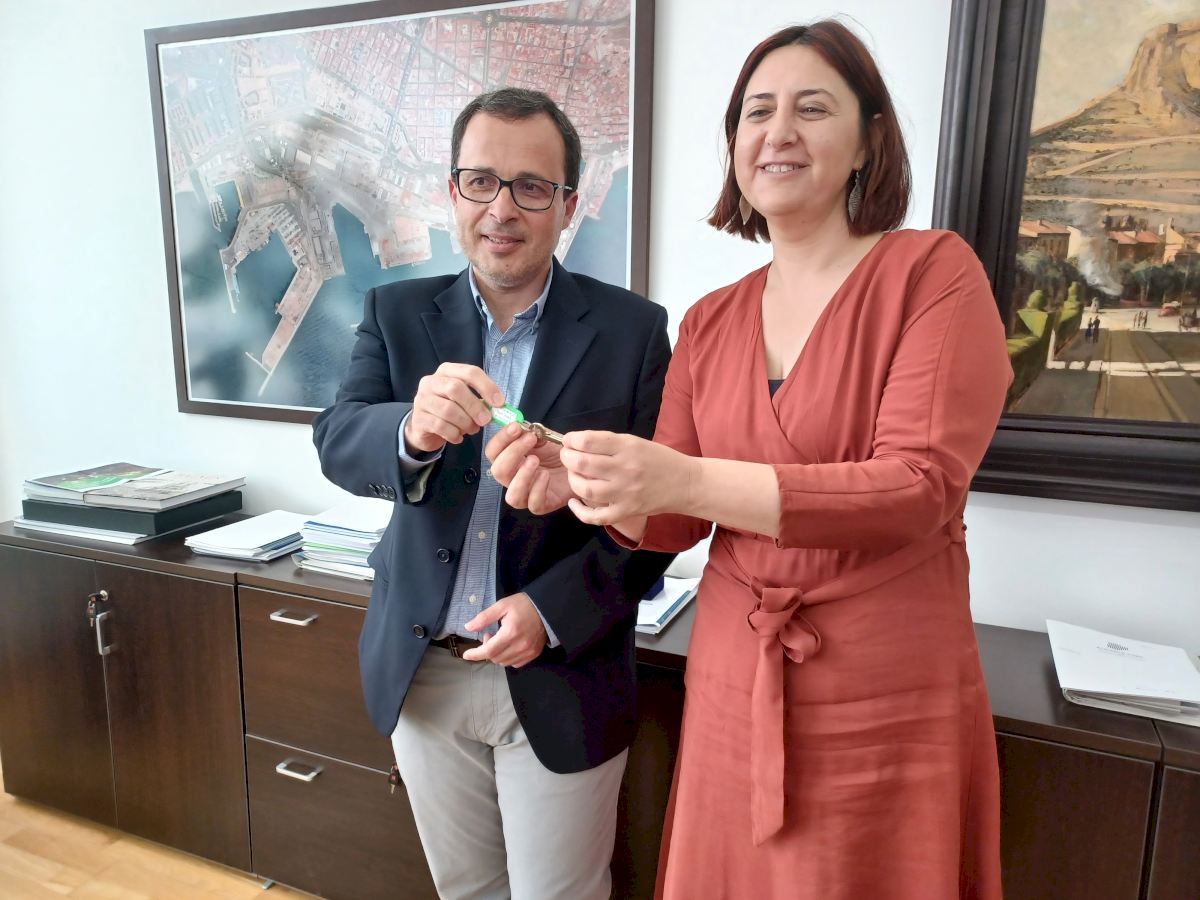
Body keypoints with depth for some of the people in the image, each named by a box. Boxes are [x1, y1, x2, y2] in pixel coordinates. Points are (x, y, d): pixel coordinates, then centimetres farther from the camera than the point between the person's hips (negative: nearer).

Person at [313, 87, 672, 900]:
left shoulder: (632, 329, -8)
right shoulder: (397, 313, 1)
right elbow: (338, 445, -12)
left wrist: (554, 610, -20)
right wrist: (412, 430, -34)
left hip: (559, 679, -2)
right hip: (421, 673, 3)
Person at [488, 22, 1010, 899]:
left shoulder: (933, 270, -7)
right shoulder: (710, 322, 5)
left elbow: (920, 487, -19)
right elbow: (676, 519, 5)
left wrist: (688, 480, -28)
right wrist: (581, 482, -16)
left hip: (884, 695, -4)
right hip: (732, 681, 4)